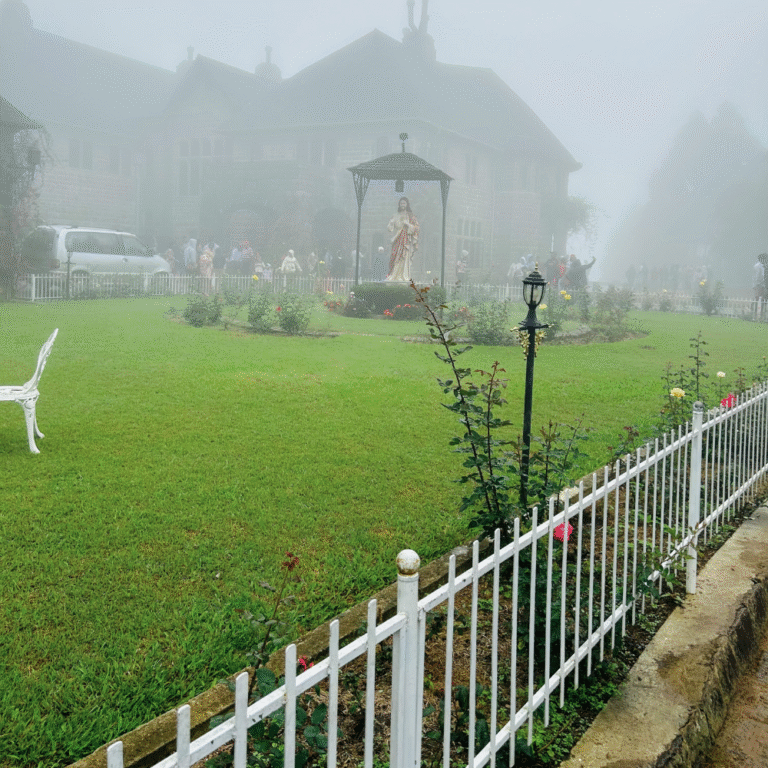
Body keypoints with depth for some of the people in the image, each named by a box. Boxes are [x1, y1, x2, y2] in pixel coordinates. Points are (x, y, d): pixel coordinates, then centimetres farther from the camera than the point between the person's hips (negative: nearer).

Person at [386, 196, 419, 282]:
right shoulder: (396, 216, 14)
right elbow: (390, 228, 10)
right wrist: (391, 223, -12)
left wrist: (407, 224, -16)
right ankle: (394, 276, -2)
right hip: (397, 239, 3)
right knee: (395, 257, -5)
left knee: (405, 257, -8)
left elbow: (415, 227, -1)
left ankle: (404, 277, -6)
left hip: (406, 239, -3)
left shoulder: (410, 216, 5)